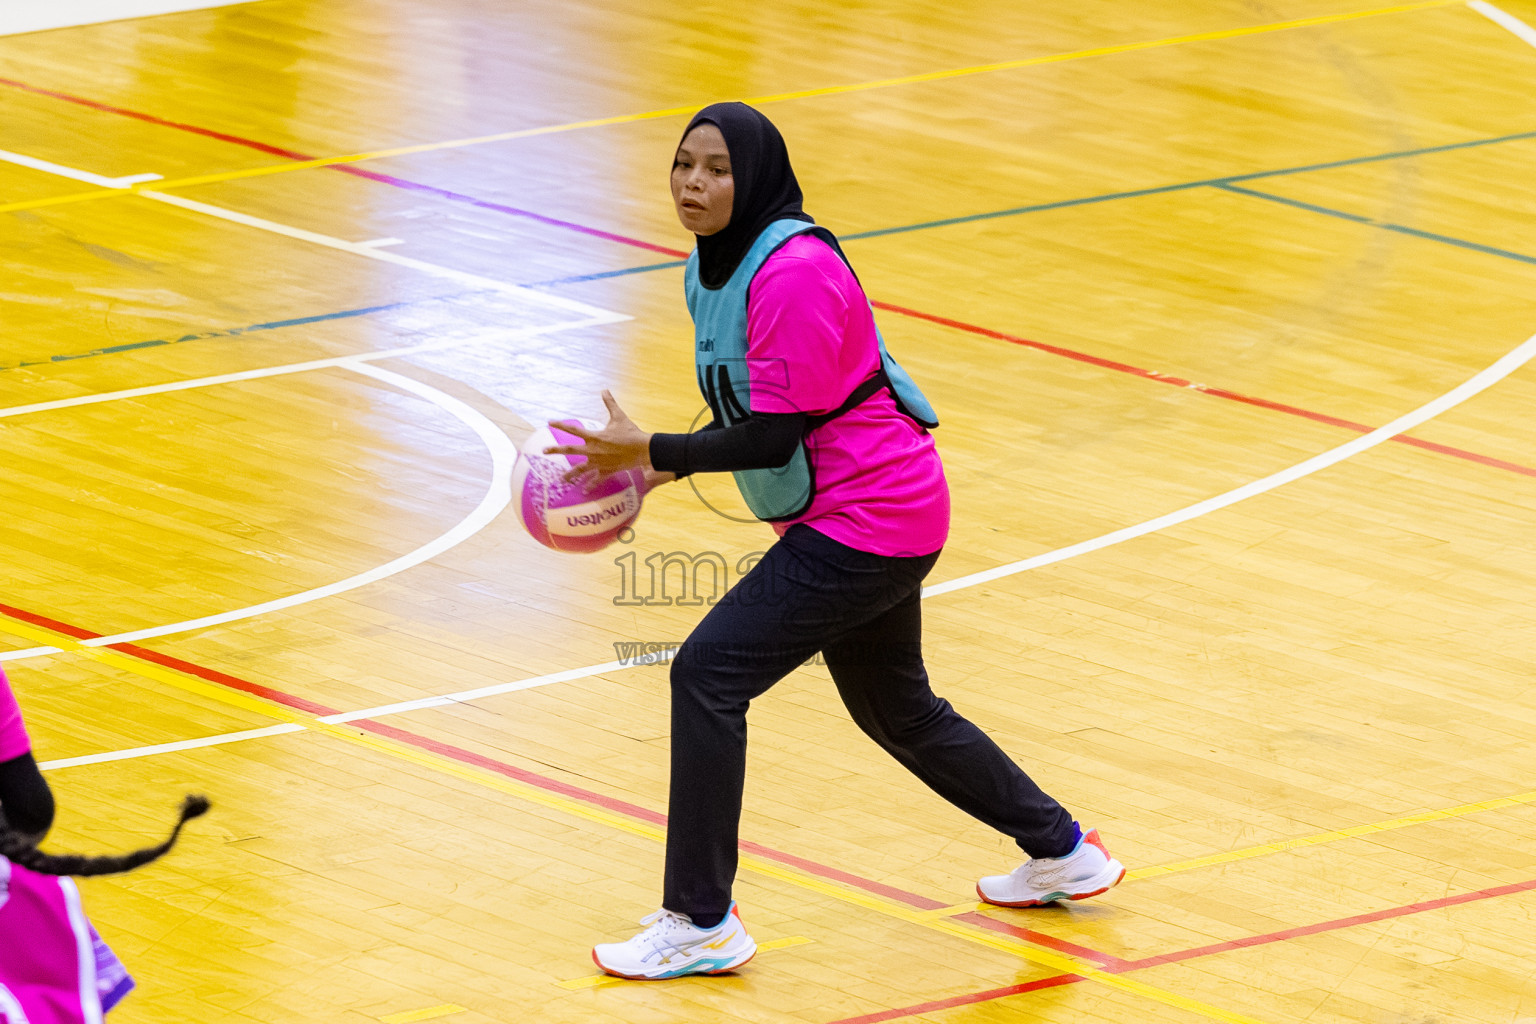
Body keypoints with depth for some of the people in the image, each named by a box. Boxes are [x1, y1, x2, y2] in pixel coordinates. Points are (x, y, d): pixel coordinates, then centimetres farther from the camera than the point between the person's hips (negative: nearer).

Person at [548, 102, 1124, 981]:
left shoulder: (793, 273, -24)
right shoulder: (715, 265, 5)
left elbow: (776, 436, -25)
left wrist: (651, 450, -23)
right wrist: (657, 468, 2)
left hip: (866, 521, -10)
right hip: (865, 517, 10)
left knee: (707, 675, -14)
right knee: (894, 709, 24)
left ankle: (702, 926, -8)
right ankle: (1063, 851, 41)